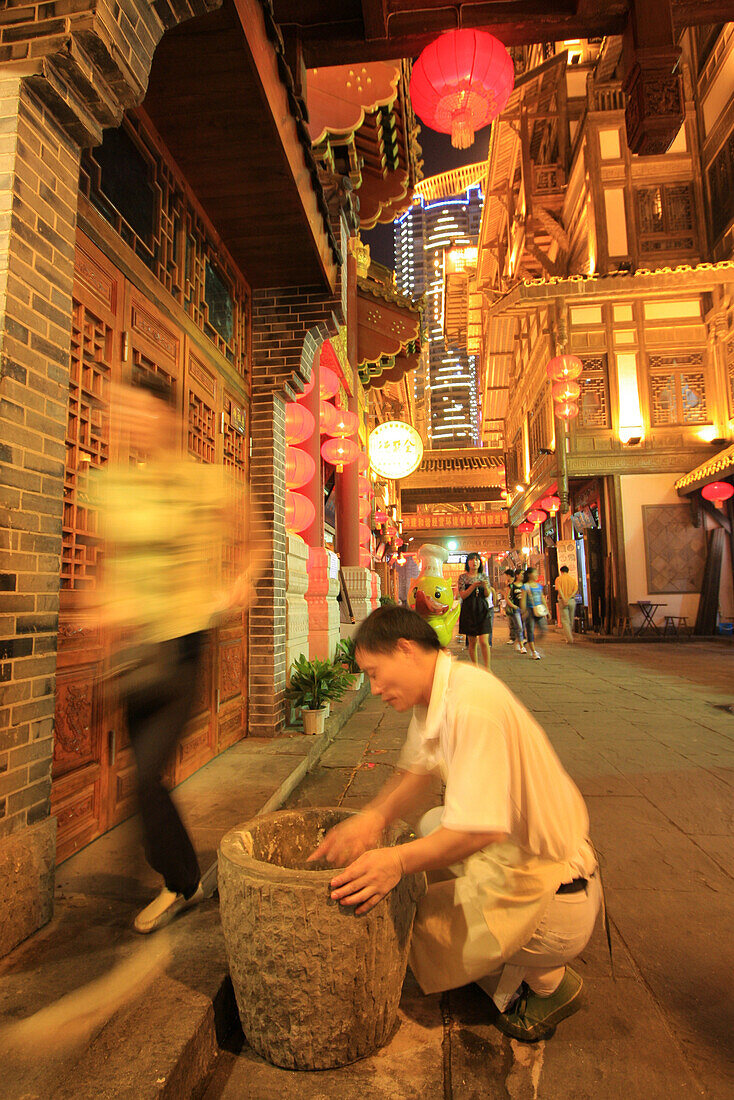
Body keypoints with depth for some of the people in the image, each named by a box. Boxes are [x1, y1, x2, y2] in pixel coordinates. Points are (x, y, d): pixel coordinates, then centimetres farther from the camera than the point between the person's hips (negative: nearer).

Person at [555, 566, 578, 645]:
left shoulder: (558, 578, 1)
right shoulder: (573, 578, 9)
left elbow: (559, 589, -14)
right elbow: (576, 589, -5)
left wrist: (564, 599, -19)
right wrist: (569, 598, -11)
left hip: (562, 600, -3)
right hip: (572, 600, 3)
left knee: (565, 620, -3)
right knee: (571, 620, 15)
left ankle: (569, 639, -11)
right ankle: (571, 636, 26)